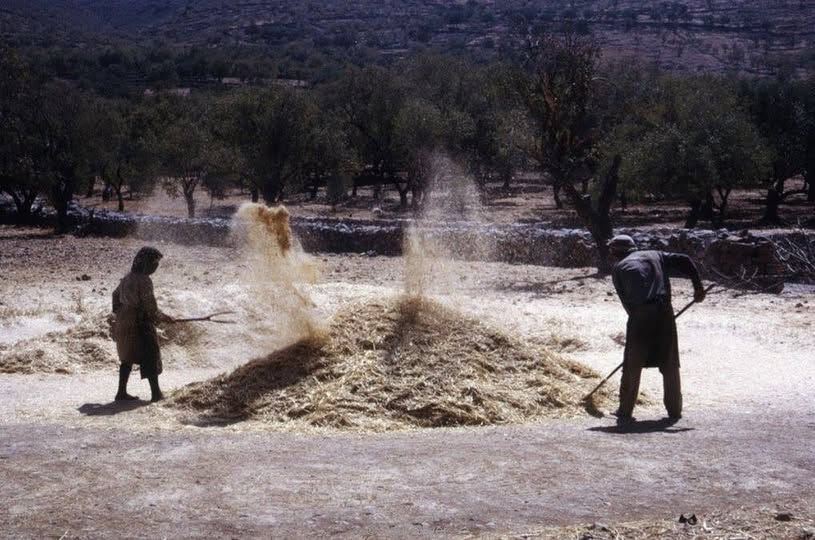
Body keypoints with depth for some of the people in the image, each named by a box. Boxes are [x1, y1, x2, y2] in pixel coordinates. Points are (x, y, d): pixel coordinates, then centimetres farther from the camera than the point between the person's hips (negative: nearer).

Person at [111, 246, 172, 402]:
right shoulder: (144, 281, -19)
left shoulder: (127, 278, 8)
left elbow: (116, 295, 21)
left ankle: (122, 392, 19)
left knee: (127, 358, 16)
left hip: (124, 323, 8)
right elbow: (149, 306, -19)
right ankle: (156, 392, 3)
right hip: (140, 325, -8)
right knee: (151, 357, 2)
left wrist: (120, 313, 29)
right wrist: (162, 317, -4)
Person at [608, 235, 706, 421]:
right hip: (664, 311, 2)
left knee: (632, 365, 8)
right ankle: (674, 409, 15)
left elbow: (626, 300, 3)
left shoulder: (619, 268, 12)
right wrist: (697, 284, 5)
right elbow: (683, 261, 8)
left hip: (639, 315, -2)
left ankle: (625, 410, 12)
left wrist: (635, 316, 8)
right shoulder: (656, 256, 21)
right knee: (670, 365, 11)